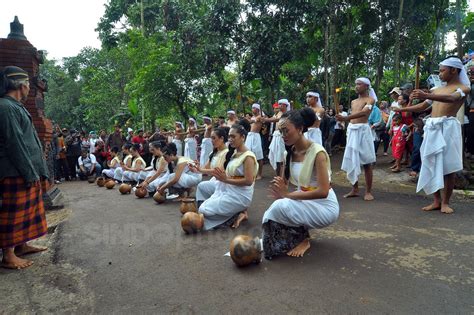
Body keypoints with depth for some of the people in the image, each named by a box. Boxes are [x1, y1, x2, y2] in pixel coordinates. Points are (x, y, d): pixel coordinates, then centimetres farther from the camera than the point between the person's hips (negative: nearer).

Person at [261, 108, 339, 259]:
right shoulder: (290, 152, 1)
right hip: (304, 202, 7)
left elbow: (323, 192, -27)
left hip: (325, 206, -7)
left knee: (281, 207, -29)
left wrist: (288, 195, -26)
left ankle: (303, 240, -3)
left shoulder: (317, 152, -21)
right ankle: (300, 233, 9)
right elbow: (284, 181, 5)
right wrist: (280, 186, -20)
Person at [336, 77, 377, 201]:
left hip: (363, 130, -7)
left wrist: (345, 118, -34)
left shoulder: (370, 99, -3)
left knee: (366, 163, -3)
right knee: (352, 161, 6)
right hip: (352, 131, 7)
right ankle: (355, 189, 15)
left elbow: (363, 112, -22)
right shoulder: (353, 102, 19)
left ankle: (368, 192, 2)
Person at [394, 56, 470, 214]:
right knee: (431, 164, 3)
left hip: (448, 127, -6)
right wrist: (402, 109, 20)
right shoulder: (437, 90, 22)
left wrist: (427, 95, -35)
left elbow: (451, 98, -21)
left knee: (448, 166, -4)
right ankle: (437, 200, 10)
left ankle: (445, 202, 4)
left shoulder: (463, 88, 1)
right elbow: (422, 106, 28)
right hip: (432, 128, 6)